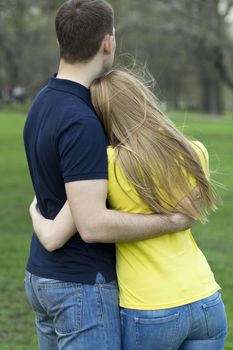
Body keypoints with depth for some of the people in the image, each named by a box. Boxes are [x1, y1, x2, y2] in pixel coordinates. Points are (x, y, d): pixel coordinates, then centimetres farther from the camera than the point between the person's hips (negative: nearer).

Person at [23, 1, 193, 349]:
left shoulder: (45, 104, 7)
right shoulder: (80, 124, -26)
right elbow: (93, 225, -31)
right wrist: (173, 221, -18)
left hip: (47, 277, 10)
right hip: (82, 288, -10)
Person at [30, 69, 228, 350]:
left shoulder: (107, 164, -13)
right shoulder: (196, 154, 0)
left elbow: (53, 238, -8)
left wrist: (35, 212, 13)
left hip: (150, 315, -4)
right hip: (207, 305, 4)